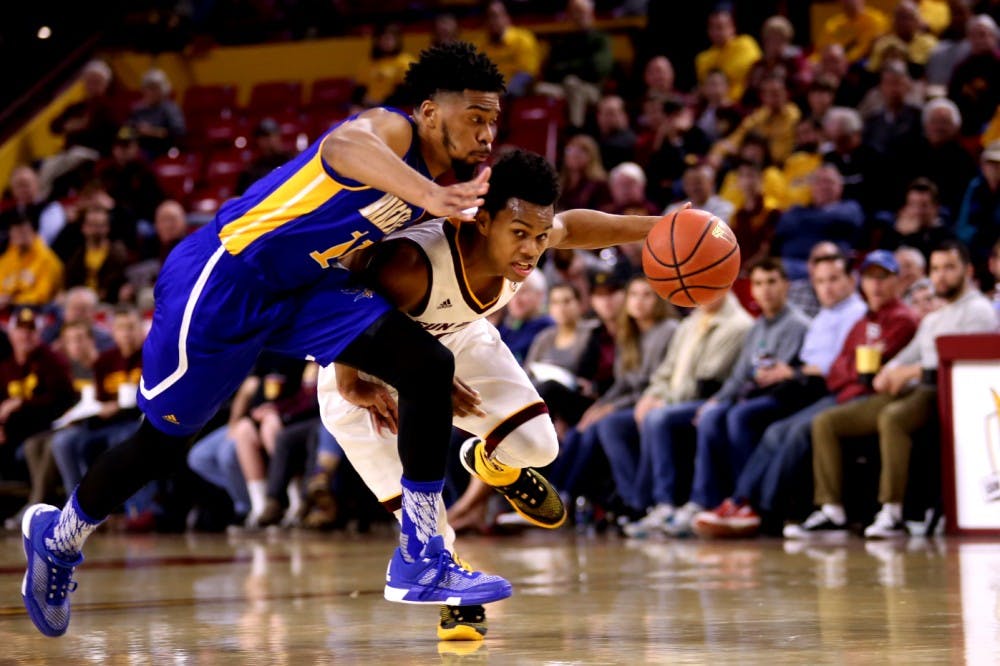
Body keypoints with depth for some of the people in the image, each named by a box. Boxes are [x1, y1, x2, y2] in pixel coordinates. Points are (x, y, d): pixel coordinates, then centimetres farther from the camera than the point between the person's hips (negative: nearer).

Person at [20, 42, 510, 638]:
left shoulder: (452, 179, 3)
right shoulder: (393, 130, -23)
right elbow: (345, 145, -50)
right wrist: (429, 195, -65)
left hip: (305, 287, 8)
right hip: (223, 278, -8)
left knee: (429, 368, -9)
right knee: (167, 438, 10)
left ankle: (420, 560, -3)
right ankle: (57, 537, 39)